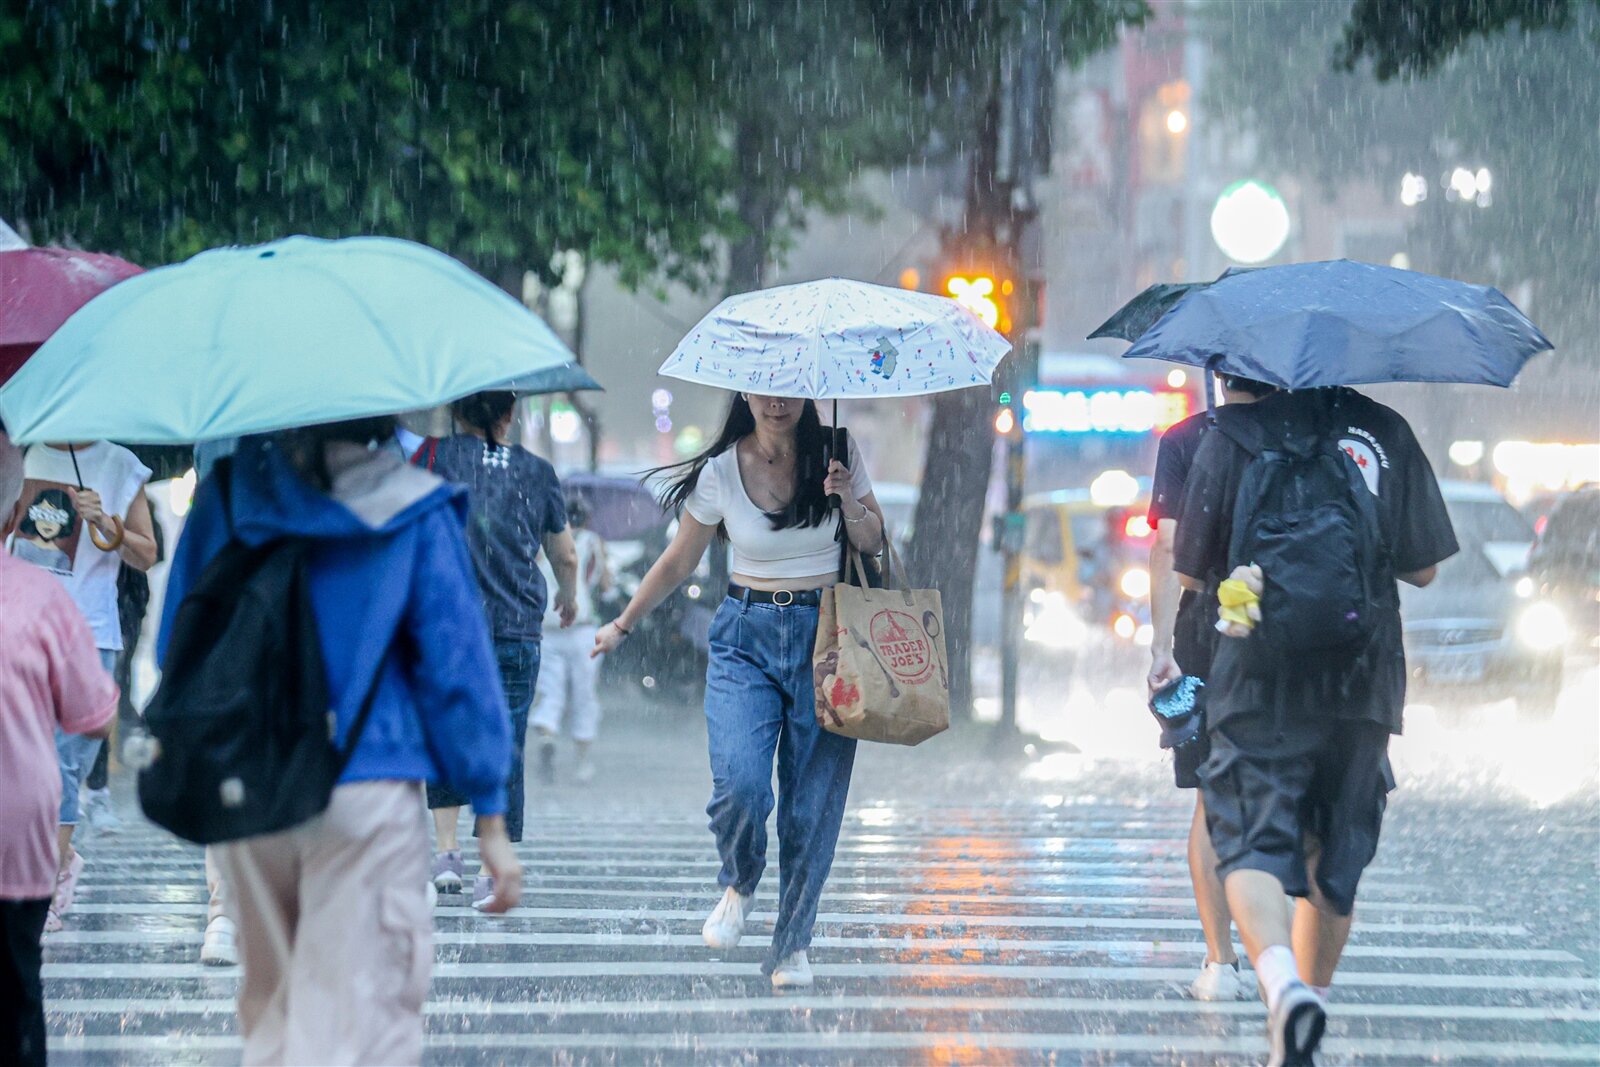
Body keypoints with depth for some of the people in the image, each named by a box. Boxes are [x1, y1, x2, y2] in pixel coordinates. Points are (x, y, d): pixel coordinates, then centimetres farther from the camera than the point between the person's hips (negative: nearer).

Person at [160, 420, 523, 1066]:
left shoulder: (224, 492, 5)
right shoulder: (415, 516, -4)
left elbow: (176, 640, 11)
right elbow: (456, 666, -4)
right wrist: (490, 818, 1)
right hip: (364, 792, -4)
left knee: (270, 1006, 18)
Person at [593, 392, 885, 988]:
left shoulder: (837, 455, 2)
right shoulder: (720, 472, 0)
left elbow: (873, 544, 10)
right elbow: (679, 562, 12)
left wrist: (849, 502, -10)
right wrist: (625, 624, 19)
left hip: (826, 639, 1)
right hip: (747, 638, 0)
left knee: (813, 802, -3)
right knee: (739, 784, -20)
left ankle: (791, 946, 11)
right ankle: (739, 885, 12)